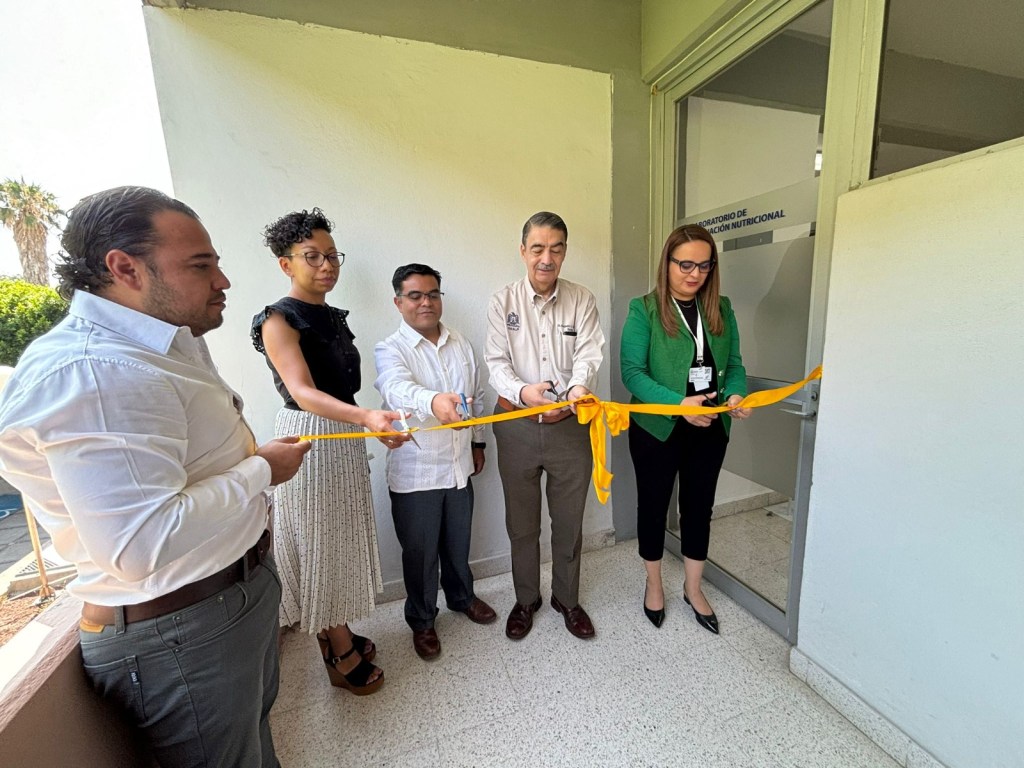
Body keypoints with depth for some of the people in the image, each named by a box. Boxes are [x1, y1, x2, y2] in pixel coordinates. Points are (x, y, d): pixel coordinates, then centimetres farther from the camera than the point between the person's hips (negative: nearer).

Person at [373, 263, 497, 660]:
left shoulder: (462, 345, 4)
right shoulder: (390, 350, -12)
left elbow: (477, 397, 13)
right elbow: (397, 388, -35)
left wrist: (478, 443, 14)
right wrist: (434, 401, -55)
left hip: (459, 466, 5)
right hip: (414, 474, -4)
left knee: (458, 543, 22)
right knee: (419, 552, 13)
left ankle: (462, 596, 49)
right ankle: (421, 620, 38)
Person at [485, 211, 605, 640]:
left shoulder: (582, 300, 1)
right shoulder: (503, 302, -1)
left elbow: (588, 354, -9)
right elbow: (496, 362, -8)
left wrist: (579, 386, -32)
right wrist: (522, 391, -29)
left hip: (569, 425, 1)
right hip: (517, 426, 0)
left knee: (569, 521, 15)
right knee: (522, 522, 15)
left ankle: (566, 598, 40)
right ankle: (526, 600, 39)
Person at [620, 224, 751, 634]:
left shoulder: (721, 309, 5)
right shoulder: (644, 309, -10)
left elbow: (734, 365, 8)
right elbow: (632, 371, -16)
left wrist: (736, 395, -13)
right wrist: (678, 403, -27)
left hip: (709, 430, 4)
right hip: (657, 429, -4)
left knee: (699, 507, 17)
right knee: (653, 505, 13)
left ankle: (693, 588, 39)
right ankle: (654, 584, 37)